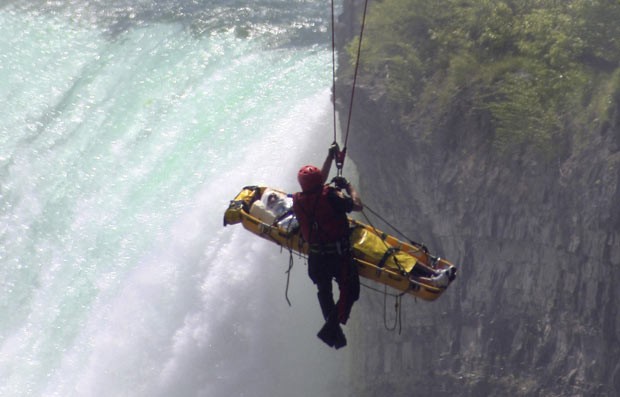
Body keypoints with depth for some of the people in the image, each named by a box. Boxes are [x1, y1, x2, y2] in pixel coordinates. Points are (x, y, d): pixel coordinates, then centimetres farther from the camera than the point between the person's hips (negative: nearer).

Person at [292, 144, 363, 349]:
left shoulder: (298, 201, -2)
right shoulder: (330, 196, -19)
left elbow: (317, 186, 17)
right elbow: (358, 205, -8)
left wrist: (330, 157, 22)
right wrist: (348, 187, 9)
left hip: (315, 257, 5)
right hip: (338, 255, -5)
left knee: (324, 290, 26)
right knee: (349, 290, 10)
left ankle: (332, 327, 33)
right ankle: (332, 325, -6)